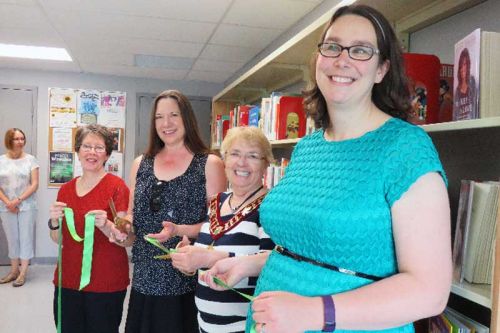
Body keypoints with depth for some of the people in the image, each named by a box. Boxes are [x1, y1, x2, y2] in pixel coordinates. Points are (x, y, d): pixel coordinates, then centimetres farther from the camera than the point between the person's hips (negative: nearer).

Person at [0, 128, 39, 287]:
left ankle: (23, 272, 10)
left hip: (26, 206, -2)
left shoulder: (30, 159, -2)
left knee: (25, 237, 2)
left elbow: (34, 184, -6)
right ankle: (14, 270, 21)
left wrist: (18, 201, -13)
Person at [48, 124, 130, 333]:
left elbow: (126, 239, -10)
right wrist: (54, 222, -6)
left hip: (106, 284, -4)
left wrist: (105, 226, -27)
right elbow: (57, 239, 14)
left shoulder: (117, 186, -9)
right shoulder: (66, 189, 7)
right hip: (67, 280, 5)